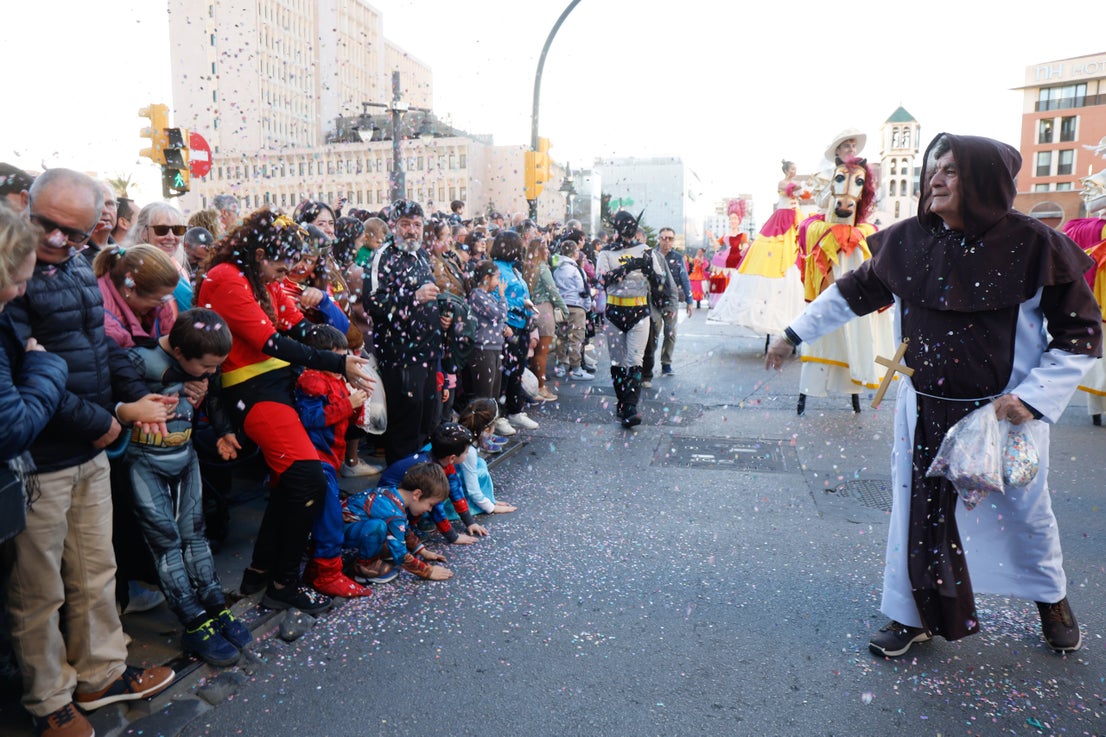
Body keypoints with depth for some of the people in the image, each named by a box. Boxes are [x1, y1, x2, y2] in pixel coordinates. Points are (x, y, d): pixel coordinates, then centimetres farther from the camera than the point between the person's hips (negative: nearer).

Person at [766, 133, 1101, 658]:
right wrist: (796, 332, 9)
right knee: (916, 512, 8)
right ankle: (911, 616, 27)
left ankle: (1051, 598, 46)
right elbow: (854, 292, 8)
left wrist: (1034, 397, -17)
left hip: (1007, 413, -1)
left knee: (1025, 511, 17)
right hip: (924, 412, 2)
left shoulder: (1033, 245, -13)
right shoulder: (908, 241, -6)